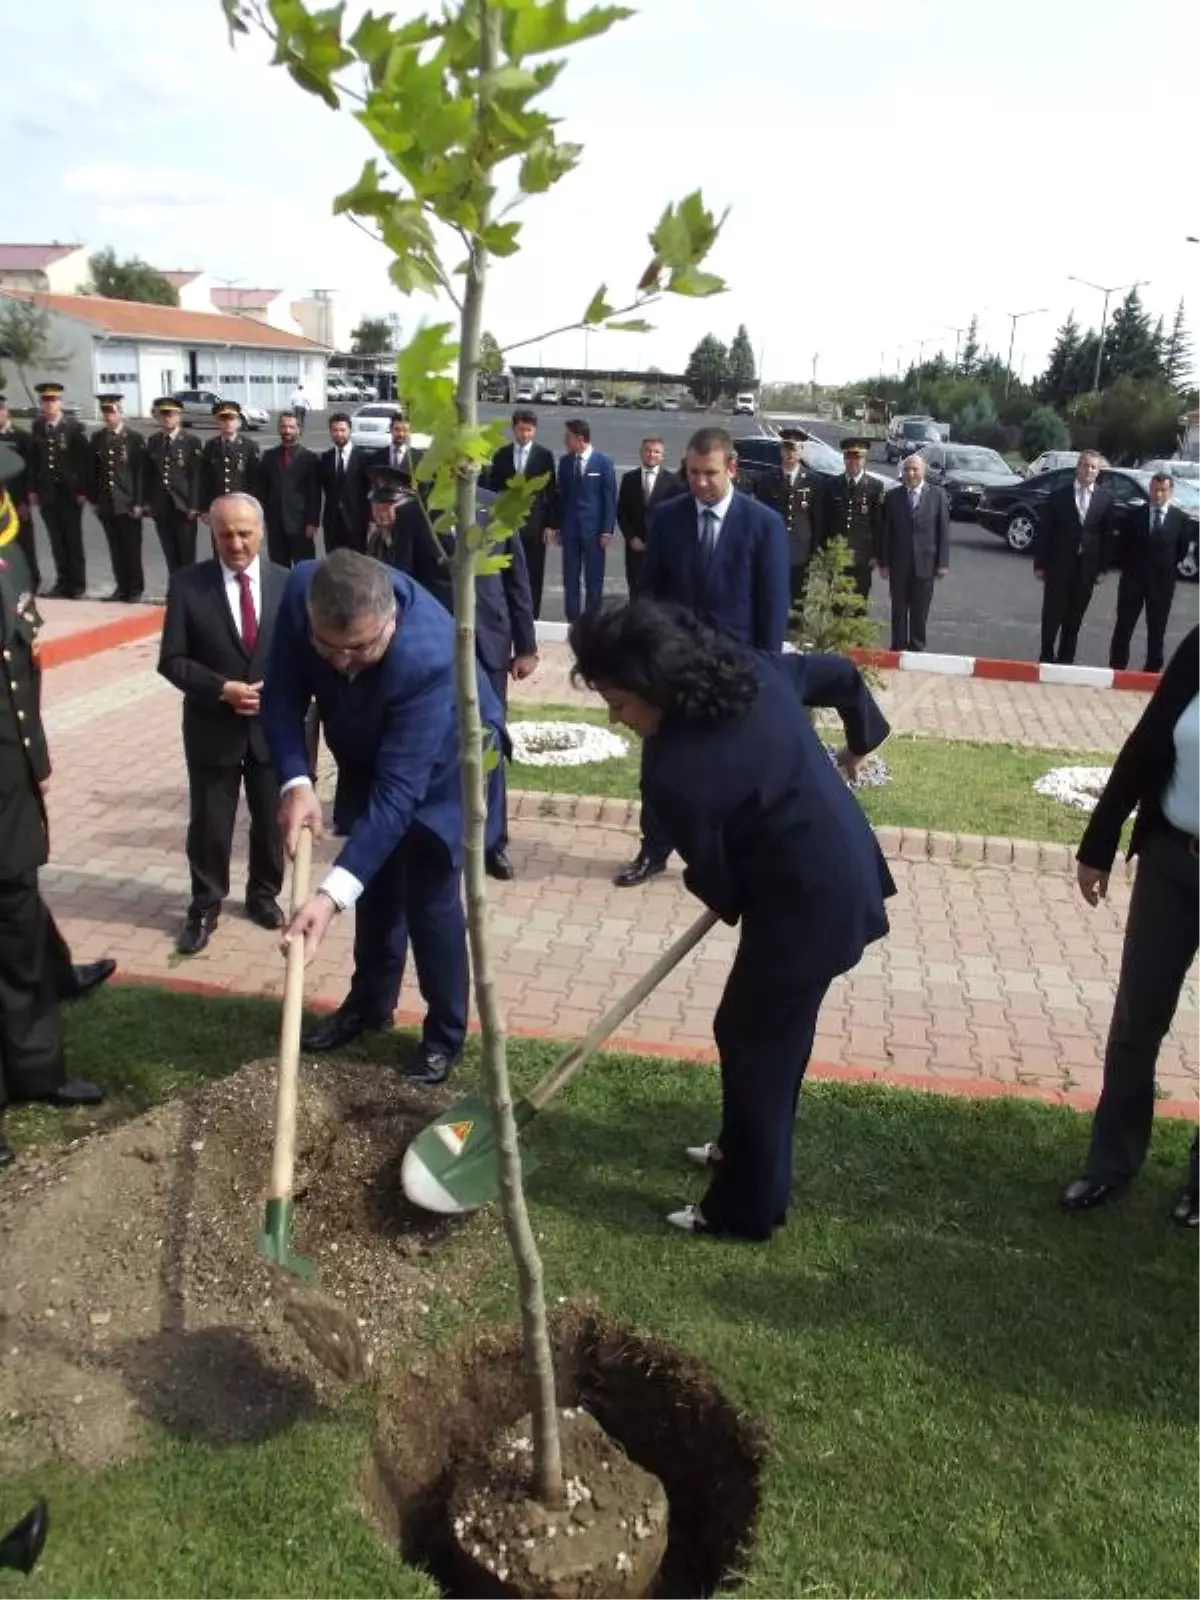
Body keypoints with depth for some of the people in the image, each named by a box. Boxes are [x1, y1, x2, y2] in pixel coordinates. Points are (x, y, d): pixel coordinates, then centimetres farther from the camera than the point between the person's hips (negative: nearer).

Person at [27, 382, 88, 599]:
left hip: (69, 492, -4)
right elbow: (33, 459, 10)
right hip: (47, 492, 4)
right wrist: (33, 489, 5)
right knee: (57, 540, 6)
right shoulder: (37, 426, 8)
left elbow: (83, 460, -6)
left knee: (73, 539, 2)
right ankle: (63, 582, 13)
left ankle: (77, 584, 9)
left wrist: (82, 490, -11)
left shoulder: (74, 427, -5)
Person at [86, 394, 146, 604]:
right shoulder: (96, 438, 9)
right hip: (106, 503, 4)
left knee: (132, 548, 1)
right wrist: (94, 499, 7)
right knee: (115, 548, 7)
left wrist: (138, 502, -9)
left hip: (128, 503, -4)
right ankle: (121, 587, 15)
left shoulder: (134, 438, -3)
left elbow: (140, 472, -5)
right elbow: (92, 472, 12)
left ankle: (135, 588, 11)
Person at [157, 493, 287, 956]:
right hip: (213, 729, -2)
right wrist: (223, 689, -19)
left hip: (275, 725, 2)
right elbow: (171, 660, -7)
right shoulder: (187, 585, -6)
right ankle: (205, 906, 26)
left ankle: (263, 895, 37)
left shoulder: (288, 583, -1)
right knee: (209, 824, 8)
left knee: (272, 820, 15)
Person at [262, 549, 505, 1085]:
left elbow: (397, 791, -44)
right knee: (375, 879, 16)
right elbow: (282, 693, -17)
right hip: (367, 751, 5)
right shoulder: (301, 591, -30)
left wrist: (332, 894, -49)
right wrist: (295, 782, -33)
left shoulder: (429, 658, -44)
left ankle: (445, 1032, 18)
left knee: (429, 899, -3)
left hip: (441, 763, -5)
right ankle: (370, 1001, 37)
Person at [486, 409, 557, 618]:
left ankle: (531, 617, 9)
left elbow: (551, 492, 1)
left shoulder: (544, 456, 1)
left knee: (533, 575, 2)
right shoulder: (501, 454, 7)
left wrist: (550, 524, -5)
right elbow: (491, 487, 9)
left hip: (534, 523, -1)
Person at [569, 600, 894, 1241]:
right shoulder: (749, 668, -5)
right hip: (845, 870, 9)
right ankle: (742, 1145, 44)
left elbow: (714, 882, -11)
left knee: (755, 1042, 8)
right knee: (761, 1027, 24)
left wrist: (733, 905, 12)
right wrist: (861, 738, 28)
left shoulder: (674, 774, -26)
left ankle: (745, 1208, 25)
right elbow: (840, 675, 11)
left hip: (804, 903, -9)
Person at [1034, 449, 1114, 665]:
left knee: (1074, 619, 8)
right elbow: (1043, 531, -1)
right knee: (1052, 616, 3)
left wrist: (1102, 568, -2)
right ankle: (1046, 657, 15)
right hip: (1058, 565, -1)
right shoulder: (1059, 495, -2)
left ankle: (1065, 659, 17)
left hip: (1086, 568, 1)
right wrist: (1039, 564, -5)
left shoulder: (1105, 497, 2)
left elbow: (1107, 534, 2)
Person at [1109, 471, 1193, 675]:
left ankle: (1152, 671, 17)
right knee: (1123, 628, 5)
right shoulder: (1134, 515, -1)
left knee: (1156, 631, 8)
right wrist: (1128, 568, 2)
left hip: (1162, 582, 0)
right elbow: (1124, 546, 6)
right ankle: (1116, 670, 13)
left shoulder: (1180, 519, -3)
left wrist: (1168, 569, 1)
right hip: (1133, 579, 1)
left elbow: (1182, 550, 4)